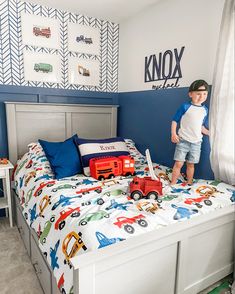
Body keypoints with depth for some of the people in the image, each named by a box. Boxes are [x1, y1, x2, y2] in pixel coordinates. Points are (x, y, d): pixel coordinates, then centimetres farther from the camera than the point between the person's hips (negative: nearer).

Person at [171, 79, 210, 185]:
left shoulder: (205, 110, 7)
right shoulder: (185, 107, -8)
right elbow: (175, 120, -6)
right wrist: (173, 134, -17)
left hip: (196, 142, 4)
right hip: (183, 140, -4)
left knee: (191, 164, 14)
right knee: (179, 163, -4)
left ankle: (189, 182, 29)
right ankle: (173, 183, 8)